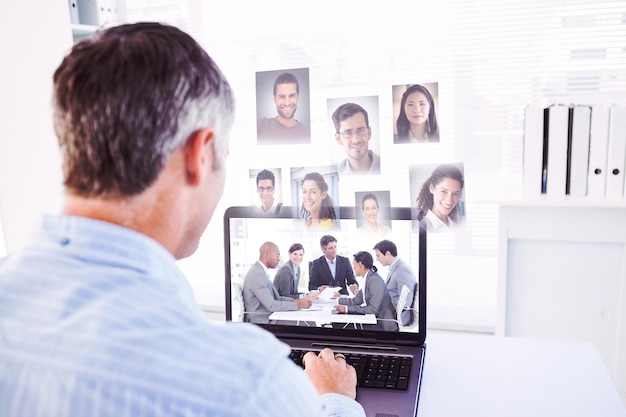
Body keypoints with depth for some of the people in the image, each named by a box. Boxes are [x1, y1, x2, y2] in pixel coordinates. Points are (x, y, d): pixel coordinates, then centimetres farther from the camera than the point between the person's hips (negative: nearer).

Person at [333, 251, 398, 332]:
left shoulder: (374, 280, -19)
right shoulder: (368, 279, 7)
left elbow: (373, 309, -23)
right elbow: (356, 301, 15)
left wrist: (347, 309, -23)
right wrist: (338, 300, 19)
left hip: (384, 325, -8)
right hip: (376, 320, 8)